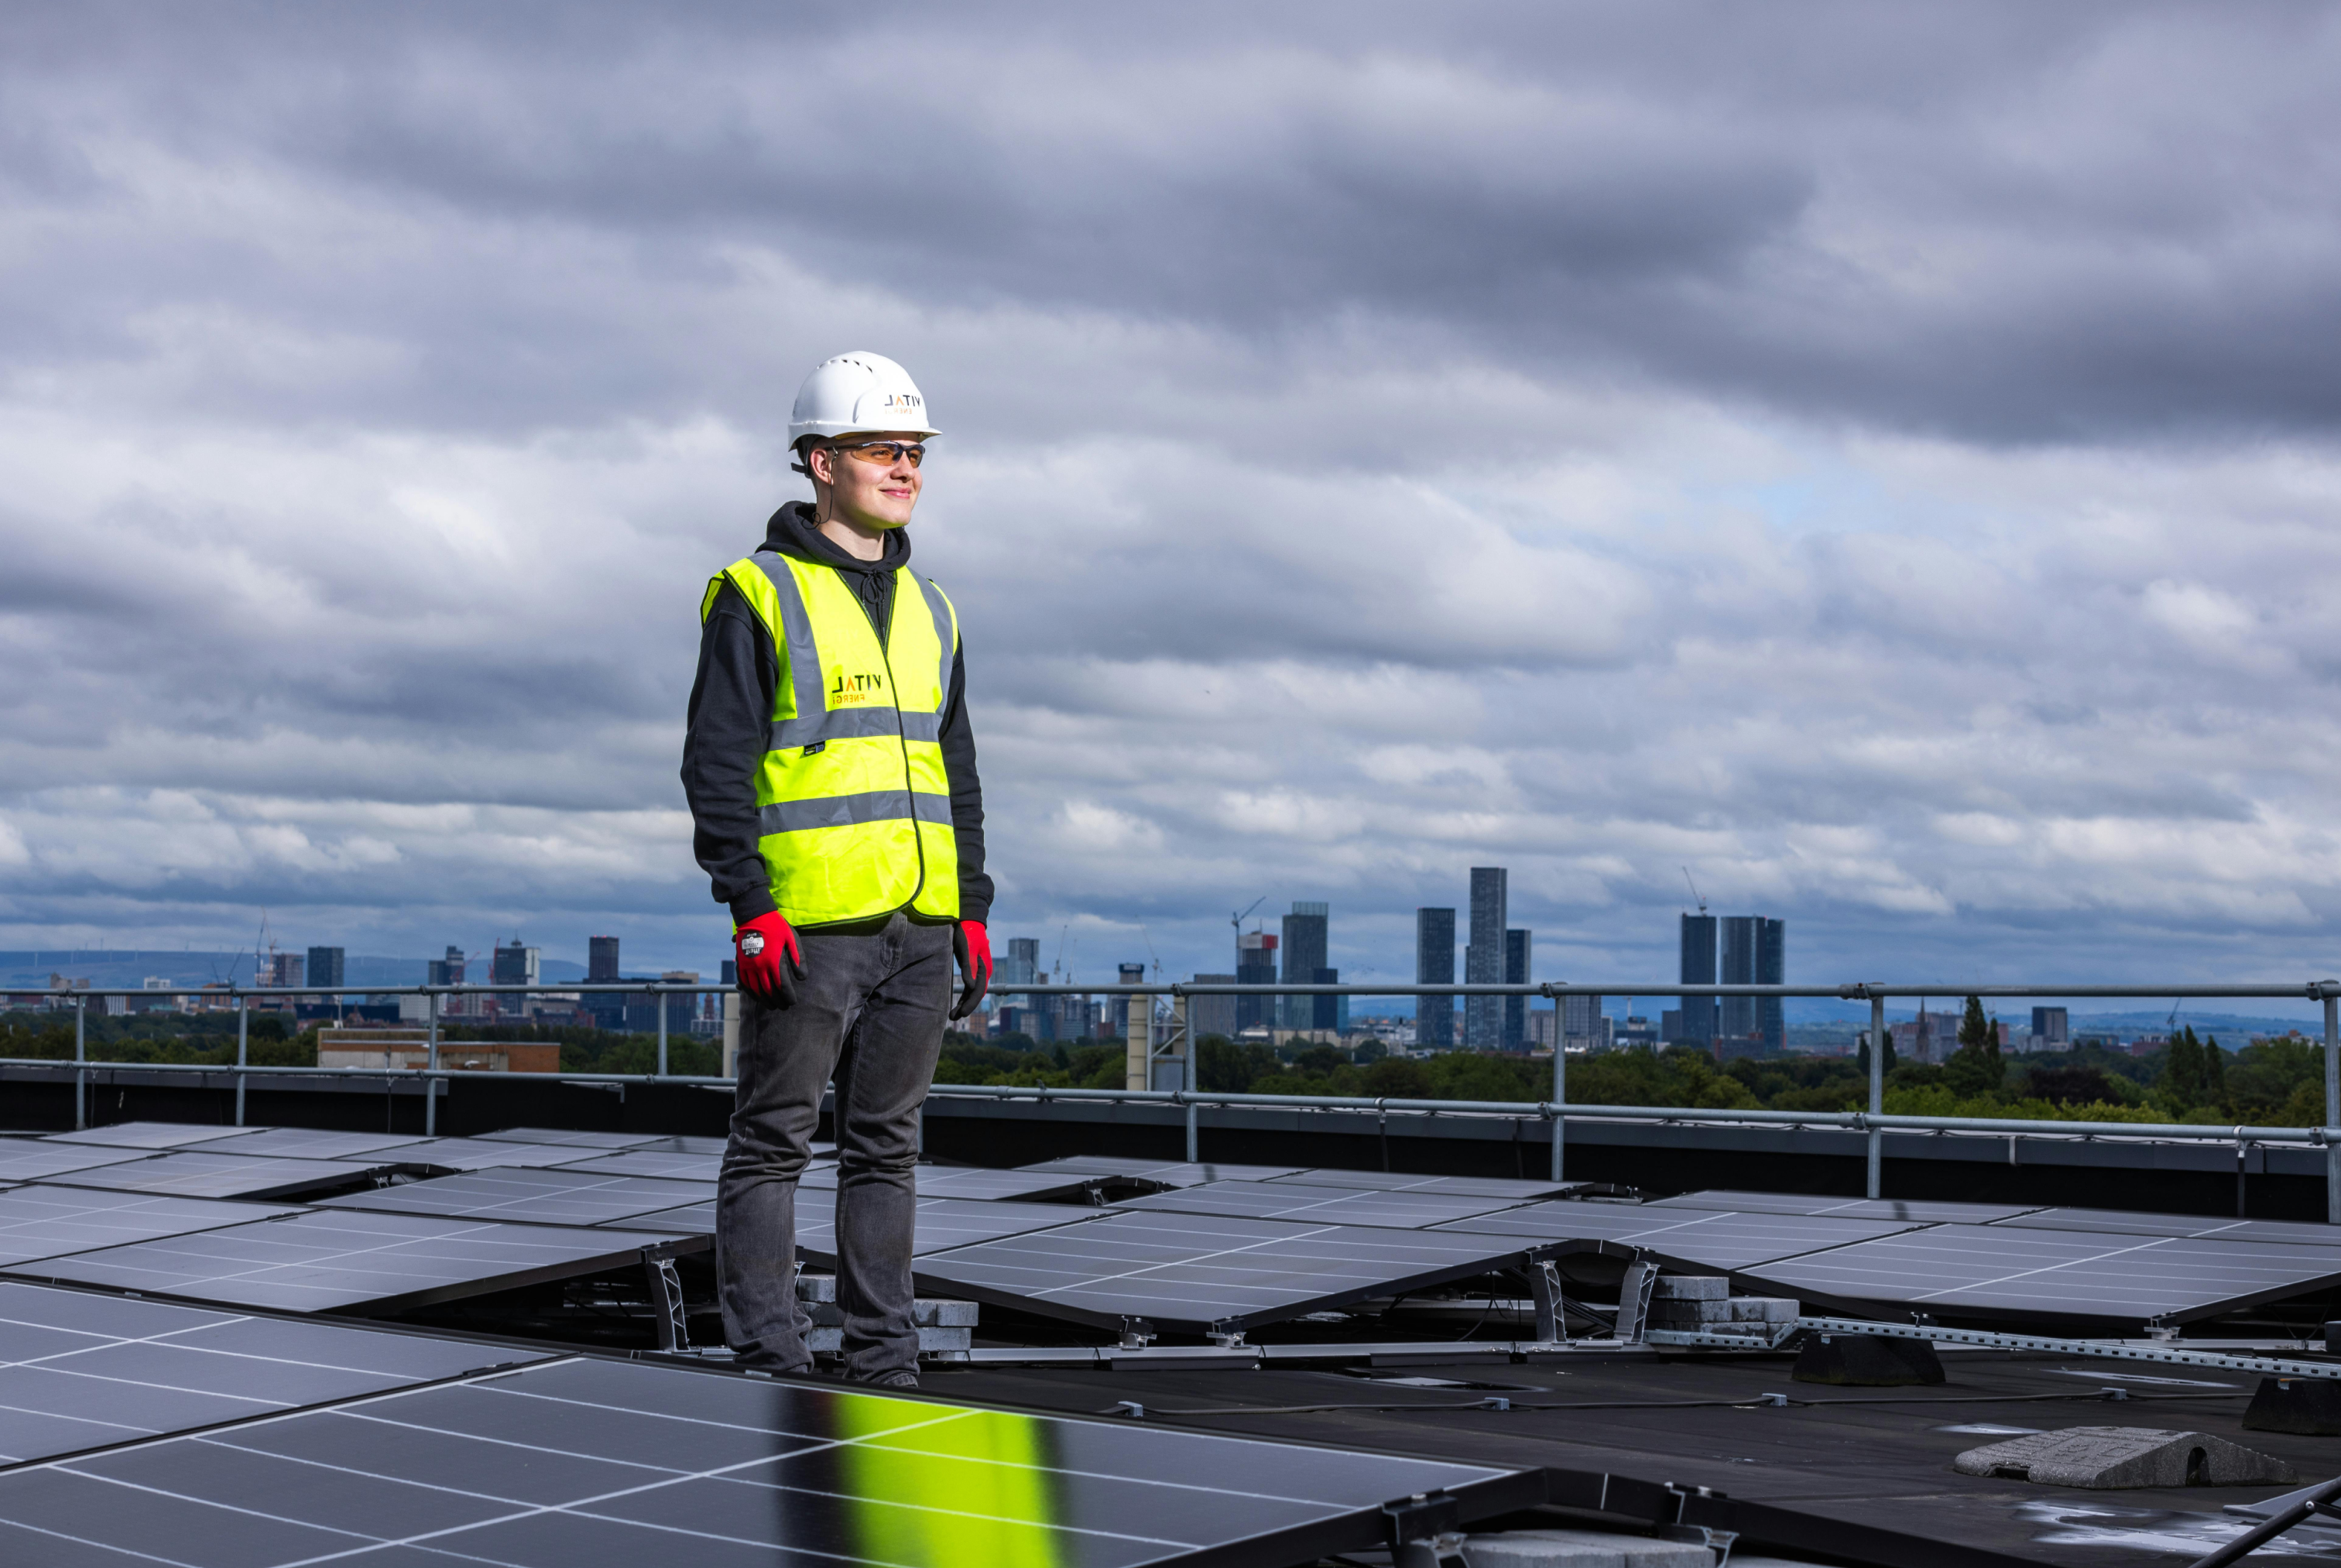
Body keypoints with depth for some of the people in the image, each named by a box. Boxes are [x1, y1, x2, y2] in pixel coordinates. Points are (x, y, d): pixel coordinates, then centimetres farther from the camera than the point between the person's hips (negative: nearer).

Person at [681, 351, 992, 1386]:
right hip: (809, 925, -6)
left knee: (887, 1145, 10)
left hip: (919, 922, 6)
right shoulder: (758, 597, -2)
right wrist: (750, 909, -15)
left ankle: (883, 1358, 16)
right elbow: (717, 766, -7)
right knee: (774, 1139, 1)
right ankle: (767, 1360, 6)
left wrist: (973, 911, 13)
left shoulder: (928, 611, 17)